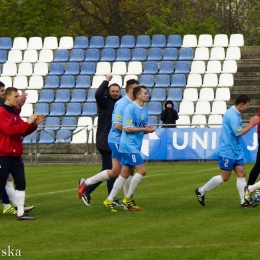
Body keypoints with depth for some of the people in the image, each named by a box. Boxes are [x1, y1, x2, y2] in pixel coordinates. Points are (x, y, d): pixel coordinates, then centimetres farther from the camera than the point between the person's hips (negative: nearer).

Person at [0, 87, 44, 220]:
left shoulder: (14, 112, 15)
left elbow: (23, 132, 18)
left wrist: (34, 124, 2)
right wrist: (27, 123, -21)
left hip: (15, 155, 9)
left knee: (21, 183, 5)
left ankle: (21, 213, 8)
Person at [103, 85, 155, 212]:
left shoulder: (144, 110, 14)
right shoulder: (130, 108, -13)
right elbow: (127, 128, -17)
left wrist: (148, 130, -4)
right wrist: (143, 129, -19)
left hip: (135, 146, 9)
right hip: (129, 145, -9)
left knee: (125, 174, 9)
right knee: (141, 170, -13)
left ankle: (109, 200, 13)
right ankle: (128, 198, -1)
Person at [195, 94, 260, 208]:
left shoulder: (235, 114, 11)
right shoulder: (232, 115, -20)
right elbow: (238, 133, -22)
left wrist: (250, 124, 4)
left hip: (236, 151, 10)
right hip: (227, 151, -10)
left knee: (241, 174, 3)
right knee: (225, 177, -2)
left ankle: (244, 201, 2)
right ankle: (201, 191, 10)